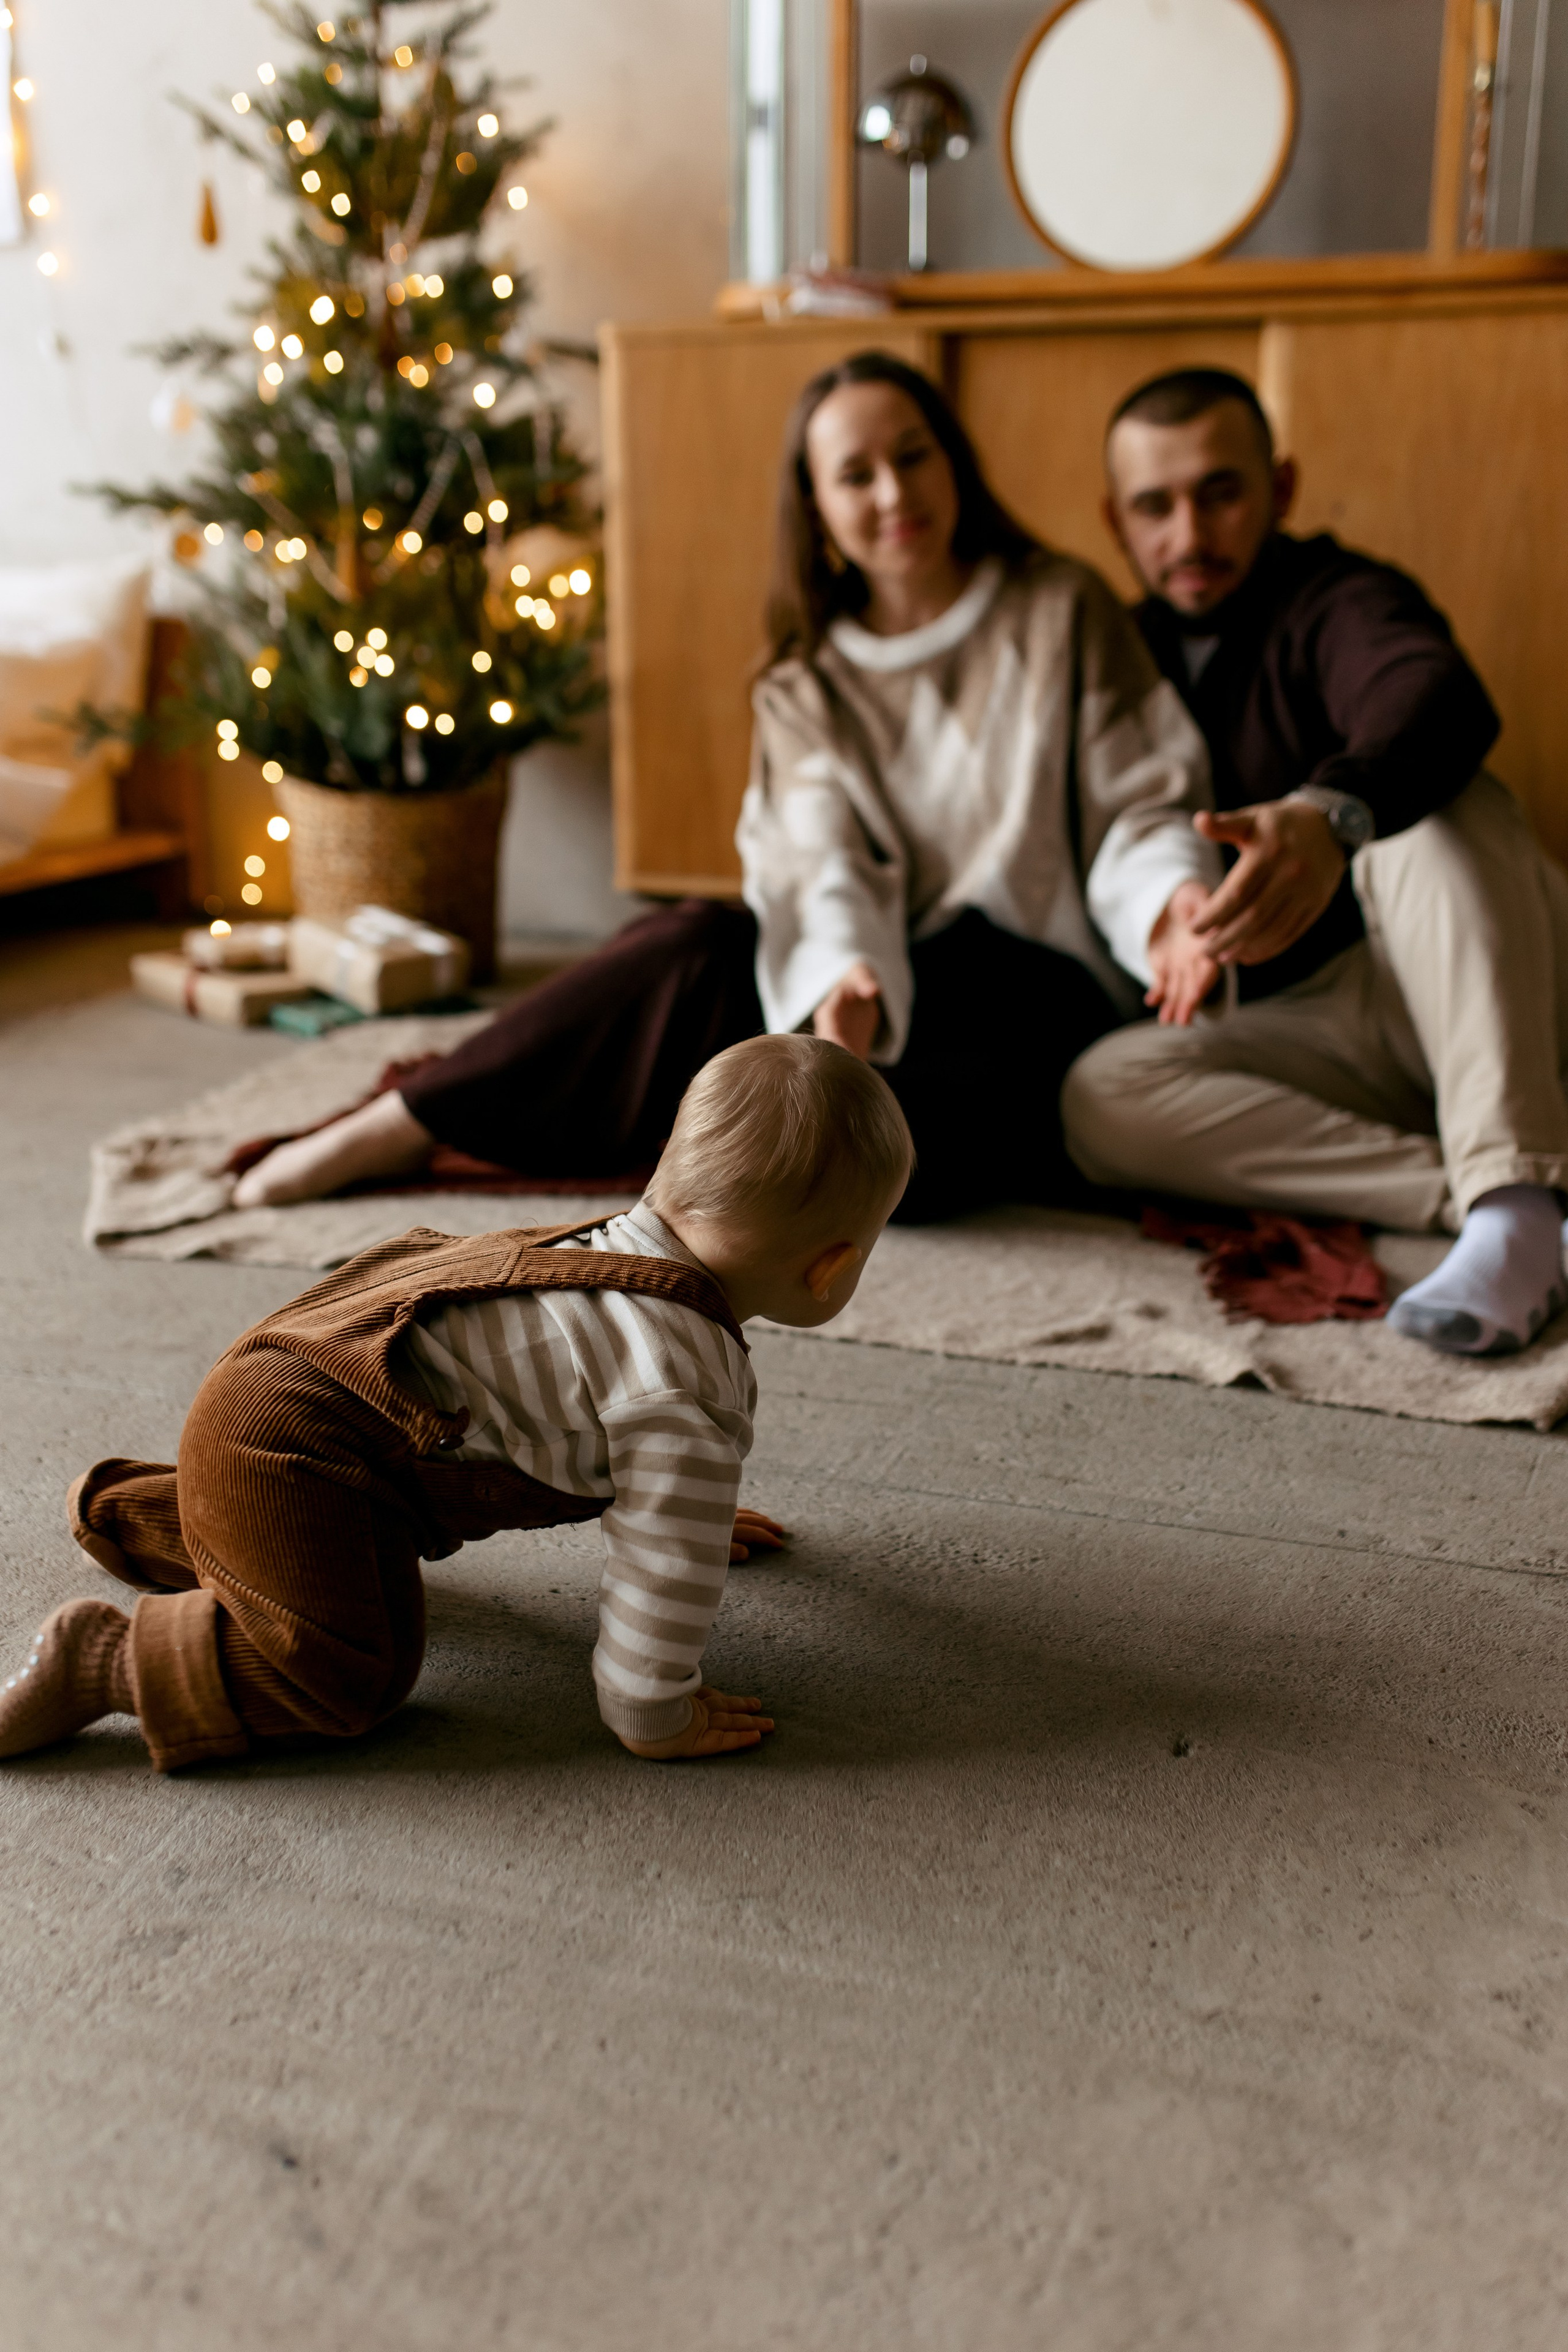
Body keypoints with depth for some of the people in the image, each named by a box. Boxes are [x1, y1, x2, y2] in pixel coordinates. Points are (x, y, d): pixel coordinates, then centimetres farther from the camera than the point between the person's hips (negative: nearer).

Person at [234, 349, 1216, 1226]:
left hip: (1037, 986, -2)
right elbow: (826, 864, -9)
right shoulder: (806, 688, 9)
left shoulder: (1062, 609, 5)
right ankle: (395, 1127, -20)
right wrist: (847, 980, -32)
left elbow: (1141, 812, 0)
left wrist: (1173, 909, -24)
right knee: (695, 949, -30)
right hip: (895, 980, 2)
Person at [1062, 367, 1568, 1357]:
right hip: (1317, 1029, 4)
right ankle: (1471, 1195, -31)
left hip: (1483, 989, -4)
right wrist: (1175, 916, -12)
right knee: (1103, 1096, -22)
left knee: (1436, 806, -32)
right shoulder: (1133, 653, 14)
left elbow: (1440, 700, -30)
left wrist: (1332, 814, -52)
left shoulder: (1339, 601, -6)